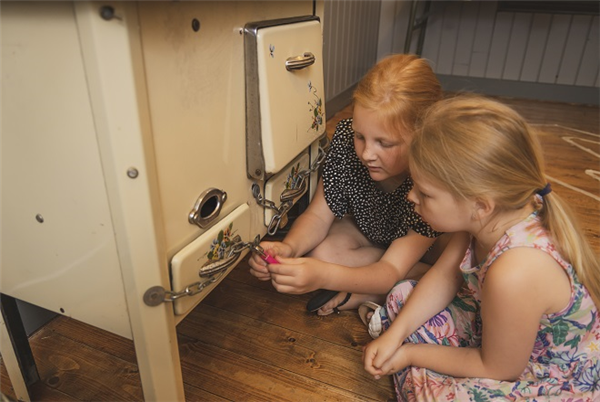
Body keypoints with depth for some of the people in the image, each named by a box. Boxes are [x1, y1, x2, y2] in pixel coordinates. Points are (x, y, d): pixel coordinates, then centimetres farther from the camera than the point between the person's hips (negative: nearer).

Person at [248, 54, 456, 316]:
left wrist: (324, 276, -56)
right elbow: (318, 215, -19)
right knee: (321, 252, -27)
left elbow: (391, 272, -37)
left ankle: (368, 296, -13)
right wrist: (288, 248, -42)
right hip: (370, 233, 1)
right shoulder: (347, 137, -27)